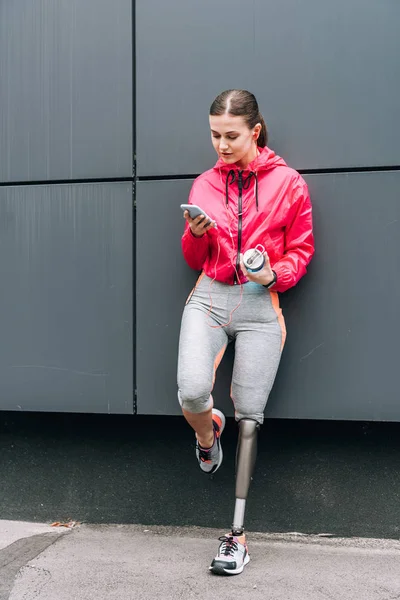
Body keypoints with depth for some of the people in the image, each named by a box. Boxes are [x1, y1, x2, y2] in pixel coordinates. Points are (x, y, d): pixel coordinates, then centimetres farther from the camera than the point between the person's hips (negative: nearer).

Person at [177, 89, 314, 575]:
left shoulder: (288, 184, 1)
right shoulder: (204, 185, 10)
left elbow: (301, 251, 7)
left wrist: (275, 275, -14)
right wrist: (196, 233, -8)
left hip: (260, 304, -2)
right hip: (208, 298, 2)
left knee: (248, 416, -1)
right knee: (192, 391, -23)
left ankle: (238, 533, 12)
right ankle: (206, 432, 18)